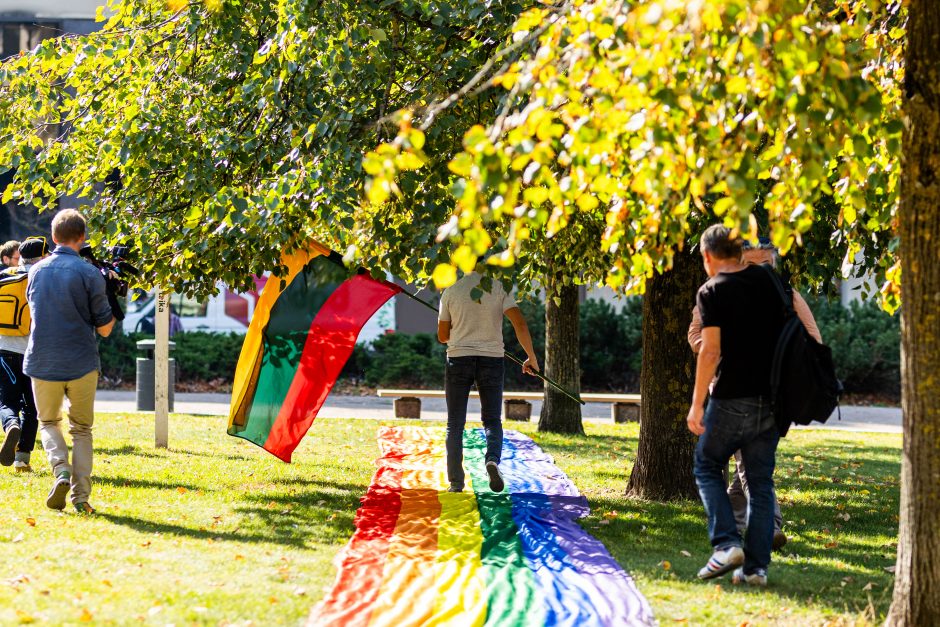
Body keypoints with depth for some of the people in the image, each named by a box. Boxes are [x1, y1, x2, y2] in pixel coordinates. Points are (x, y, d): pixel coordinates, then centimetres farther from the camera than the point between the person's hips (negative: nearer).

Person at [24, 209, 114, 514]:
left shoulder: (36, 271, 2)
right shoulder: (90, 274, -10)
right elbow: (105, 328, -6)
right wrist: (111, 315, 14)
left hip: (42, 361, 2)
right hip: (81, 363, -2)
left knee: (48, 422, 20)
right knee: (82, 429, 12)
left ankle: (61, 470, -7)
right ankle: (81, 496, 2)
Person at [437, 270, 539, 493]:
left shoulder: (450, 292, 1)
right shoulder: (499, 289, -1)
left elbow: (442, 336, 7)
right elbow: (519, 323, -12)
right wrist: (531, 357, -3)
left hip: (458, 358, 0)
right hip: (491, 358, 0)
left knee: (455, 424, 8)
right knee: (492, 420, 11)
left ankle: (456, 482, 1)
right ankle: (493, 460, -19)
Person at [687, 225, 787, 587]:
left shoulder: (712, 292, -8)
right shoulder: (769, 281, 7)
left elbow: (711, 351, -14)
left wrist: (697, 404, -11)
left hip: (732, 398, -5)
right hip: (772, 398, 5)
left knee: (708, 467, 13)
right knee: (761, 482, 9)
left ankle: (727, 544, -5)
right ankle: (756, 566, 5)